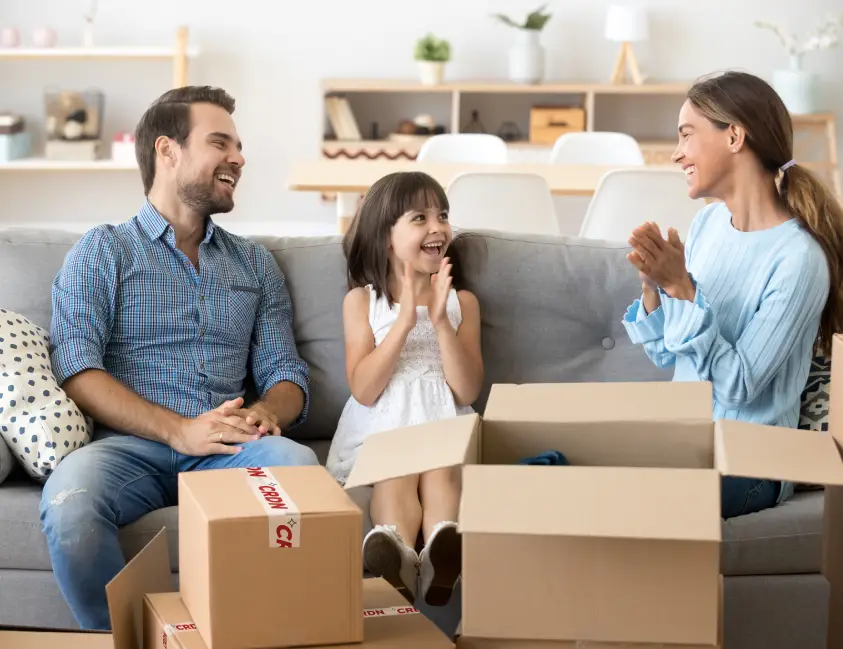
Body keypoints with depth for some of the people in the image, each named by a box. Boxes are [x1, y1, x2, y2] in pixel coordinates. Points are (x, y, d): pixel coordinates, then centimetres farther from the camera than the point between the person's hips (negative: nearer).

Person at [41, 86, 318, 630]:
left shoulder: (255, 264, 24)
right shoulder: (102, 252, 11)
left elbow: (285, 373, 17)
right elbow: (75, 370, -3)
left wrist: (266, 414, -9)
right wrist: (178, 430, -16)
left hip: (228, 451, 3)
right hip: (132, 445, -2)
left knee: (299, 464, -33)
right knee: (69, 497, -37)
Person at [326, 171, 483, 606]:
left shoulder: (462, 302, 13)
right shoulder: (361, 301, 8)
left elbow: (467, 391, 1)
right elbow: (363, 390, -5)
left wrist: (440, 321, -11)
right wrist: (405, 321, -13)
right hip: (382, 426, -1)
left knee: (442, 470, -33)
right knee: (397, 472, -34)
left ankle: (440, 559, -60)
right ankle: (398, 558, -62)